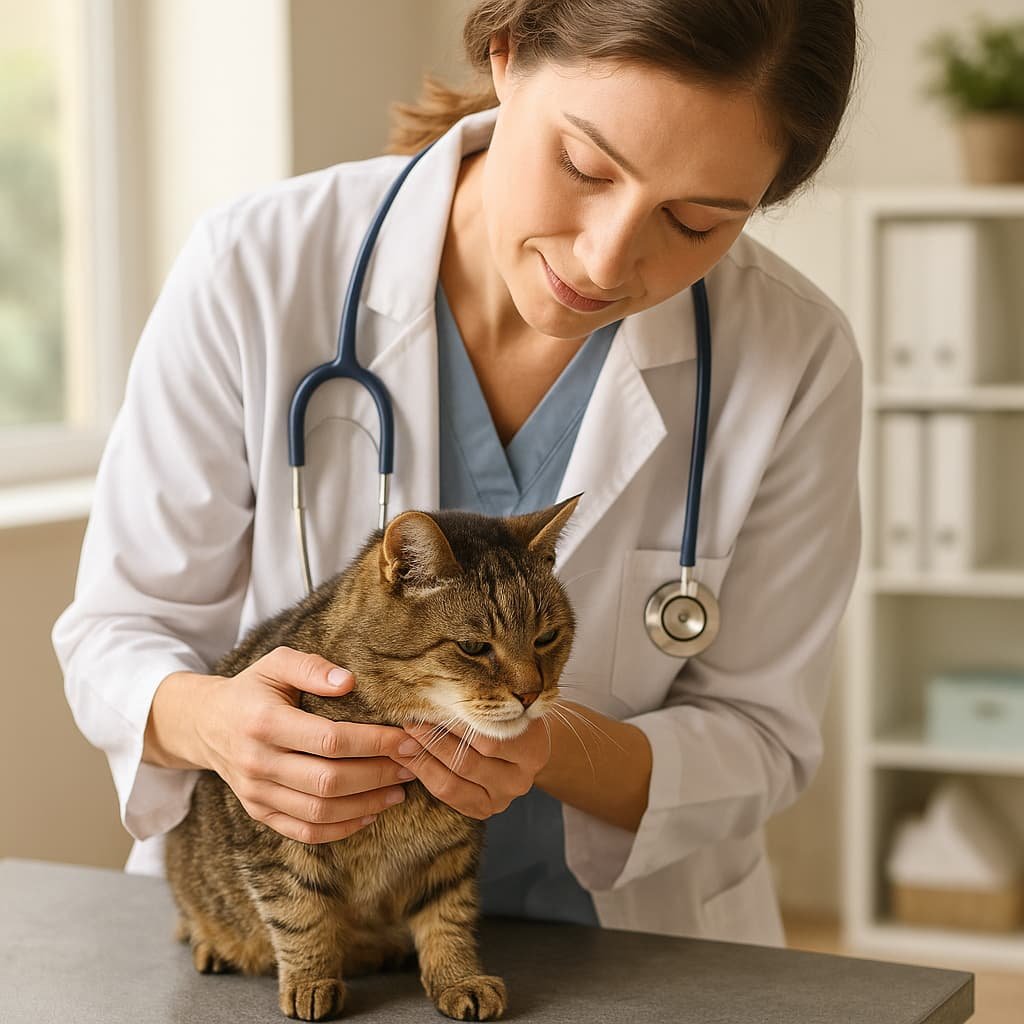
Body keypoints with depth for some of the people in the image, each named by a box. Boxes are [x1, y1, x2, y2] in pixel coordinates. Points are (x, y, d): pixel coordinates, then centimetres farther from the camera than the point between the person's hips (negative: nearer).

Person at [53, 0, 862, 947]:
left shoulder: (798, 360, -14)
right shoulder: (255, 270, -16)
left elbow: (760, 735, -5)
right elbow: (117, 628, -5)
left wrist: (564, 752, -25)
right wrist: (205, 720, -28)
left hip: (627, 943, -1)